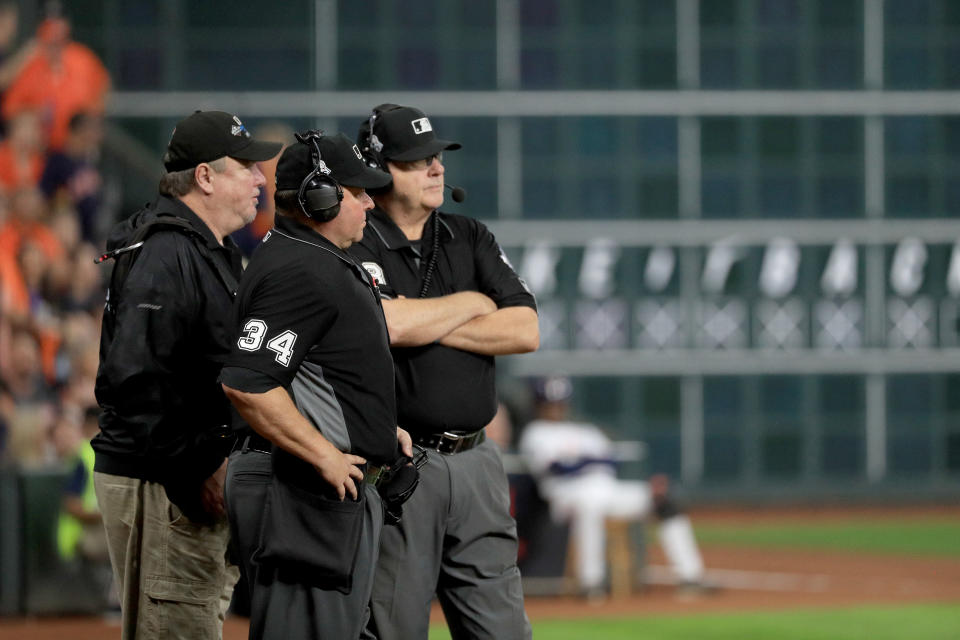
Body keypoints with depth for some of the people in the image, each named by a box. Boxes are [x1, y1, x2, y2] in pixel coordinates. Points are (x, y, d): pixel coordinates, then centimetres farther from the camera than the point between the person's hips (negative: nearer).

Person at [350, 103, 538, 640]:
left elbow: (526, 331, 3)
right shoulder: (351, 248, -3)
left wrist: (425, 324, -7)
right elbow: (387, 323, -22)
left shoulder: (471, 239, 14)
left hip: (475, 462, 5)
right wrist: (472, 304, -4)